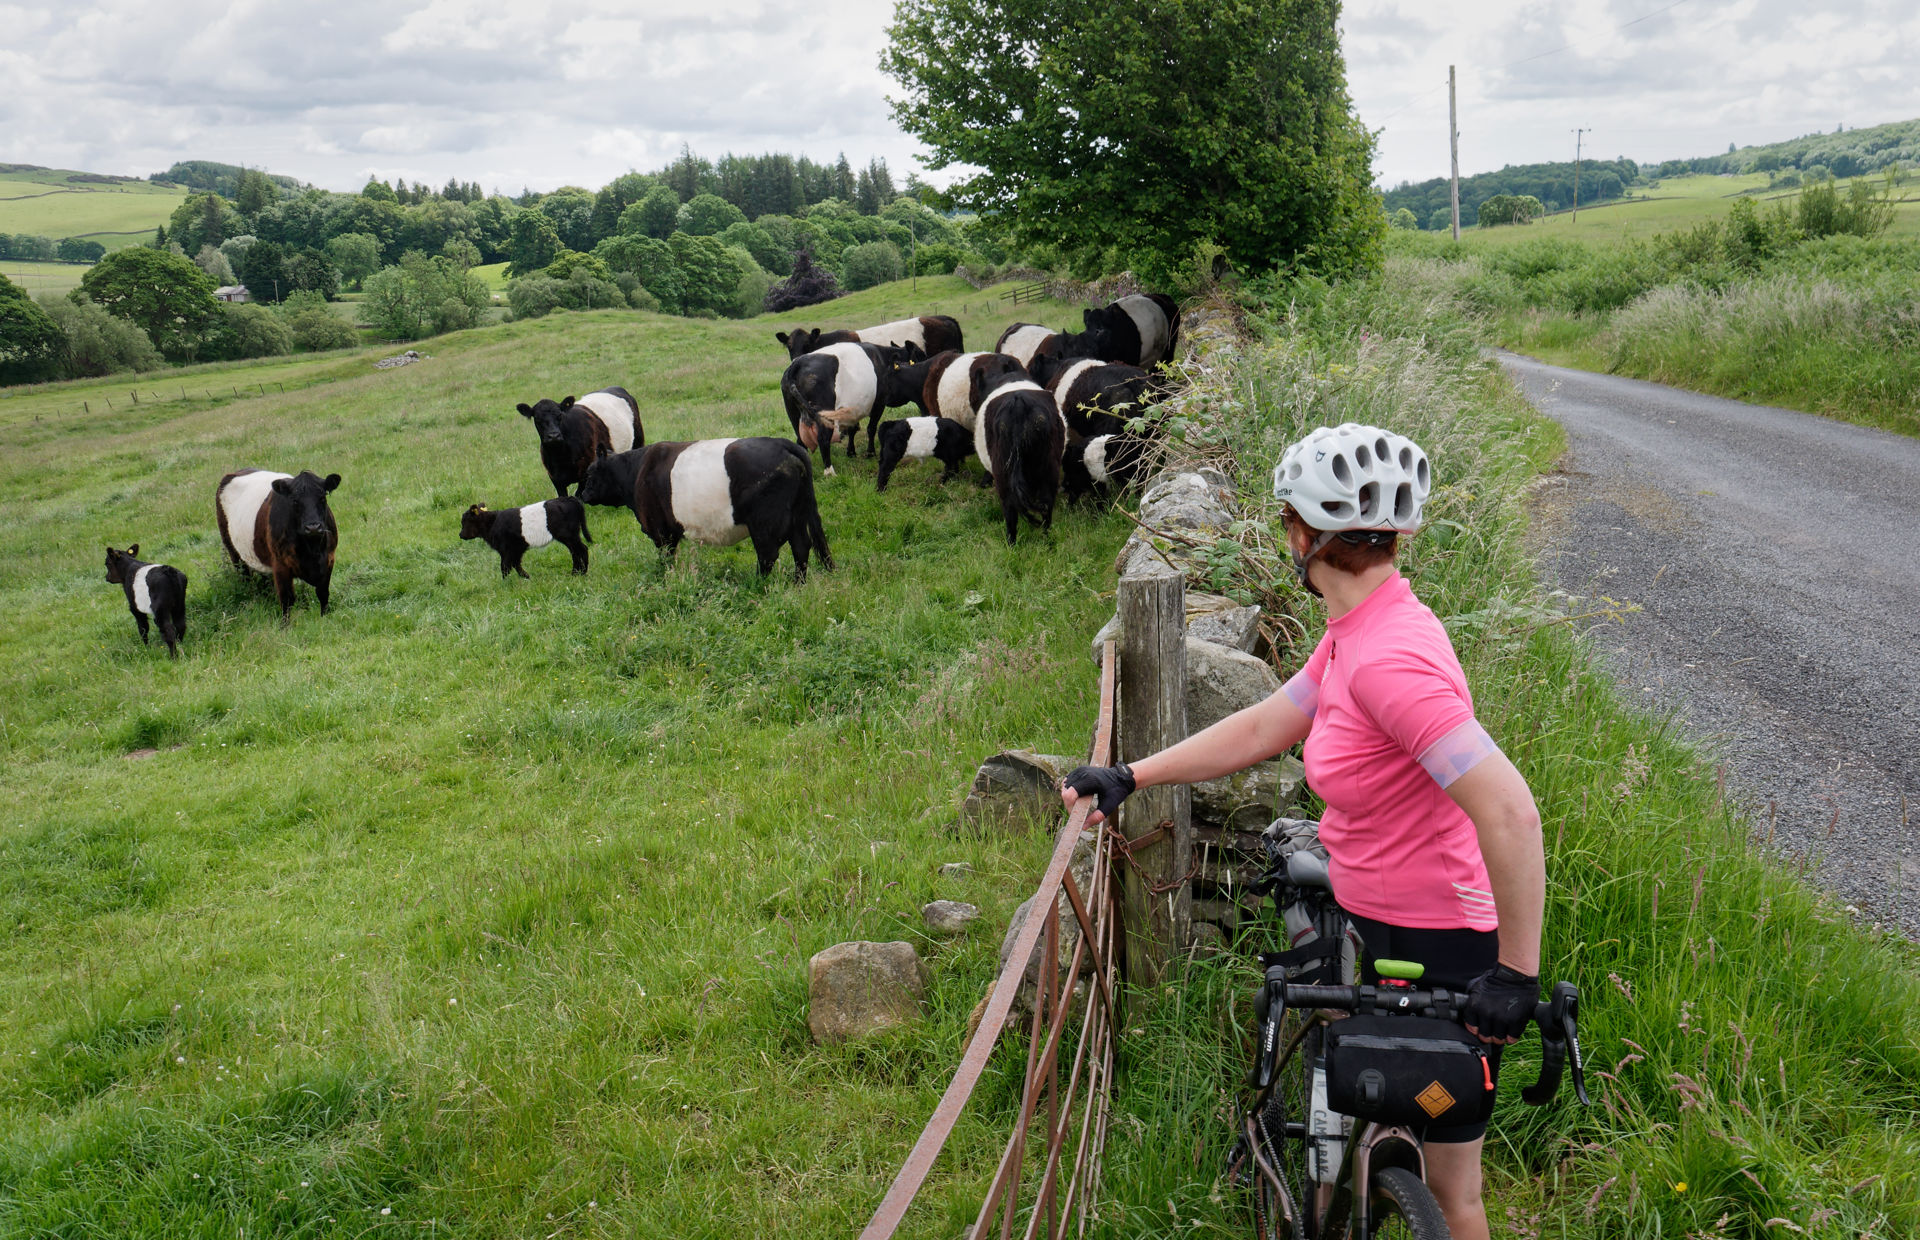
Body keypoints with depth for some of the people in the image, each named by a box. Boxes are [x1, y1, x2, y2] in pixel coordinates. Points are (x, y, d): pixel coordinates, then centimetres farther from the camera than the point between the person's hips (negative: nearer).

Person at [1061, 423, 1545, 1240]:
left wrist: (1518, 974, -26)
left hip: (1436, 954, -9)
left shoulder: (1388, 657, -30)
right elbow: (1261, 729, 12)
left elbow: (1511, 815, -34)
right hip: (1379, 927, 9)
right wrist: (1129, 776, 11)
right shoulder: (1358, 633, 2)